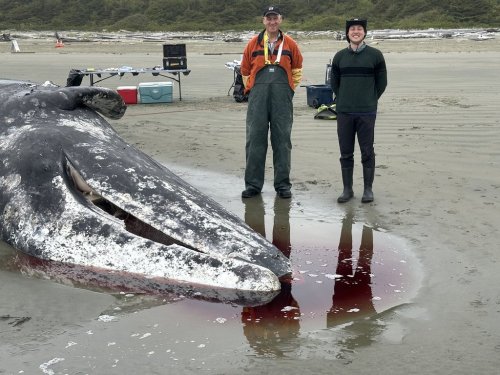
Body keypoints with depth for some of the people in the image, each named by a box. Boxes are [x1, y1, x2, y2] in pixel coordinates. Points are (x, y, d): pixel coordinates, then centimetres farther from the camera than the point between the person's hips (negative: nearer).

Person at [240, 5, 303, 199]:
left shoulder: (290, 44, 8)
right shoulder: (253, 44, 8)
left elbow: (297, 70, 19)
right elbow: (245, 71, 17)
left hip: (282, 98, 0)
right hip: (258, 97, 0)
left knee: (282, 140, 3)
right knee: (255, 139, 0)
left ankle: (283, 185, 10)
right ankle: (253, 184, 8)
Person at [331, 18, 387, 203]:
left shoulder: (375, 55, 1)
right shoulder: (340, 56, 8)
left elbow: (382, 82, 7)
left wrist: (370, 100, 7)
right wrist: (343, 100, 13)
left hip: (367, 112, -2)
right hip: (344, 112, 2)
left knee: (367, 152, 1)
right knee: (346, 152, 6)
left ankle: (368, 189, 10)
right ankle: (347, 189, 15)